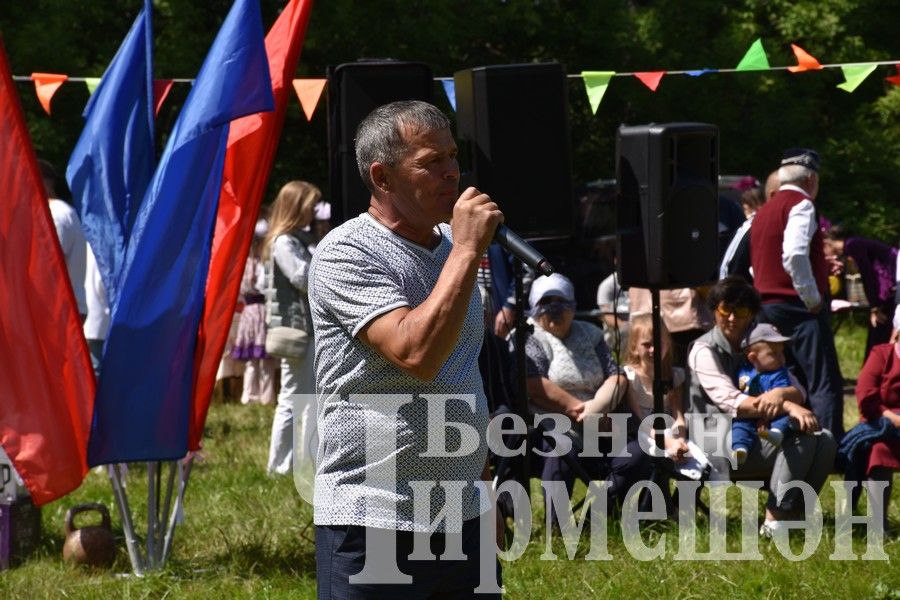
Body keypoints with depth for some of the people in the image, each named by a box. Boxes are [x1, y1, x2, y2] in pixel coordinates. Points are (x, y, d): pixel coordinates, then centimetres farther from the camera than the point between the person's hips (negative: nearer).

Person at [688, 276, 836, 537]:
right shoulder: (704, 351, -6)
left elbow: (799, 392, 2)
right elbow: (731, 403, -21)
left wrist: (781, 394, -24)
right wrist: (788, 407, -30)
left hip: (758, 438, 7)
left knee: (824, 440, -15)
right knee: (801, 438, -27)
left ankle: (792, 511, -17)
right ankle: (775, 520, -28)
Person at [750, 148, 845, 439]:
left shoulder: (763, 213, 19)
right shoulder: (801, 205, -8)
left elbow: (754, 266, 20)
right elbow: (794, 255, -24)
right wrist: (813, 298, -16)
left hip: (766, 307, 9)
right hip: (799, 307, -9)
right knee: (826, 384, -11)